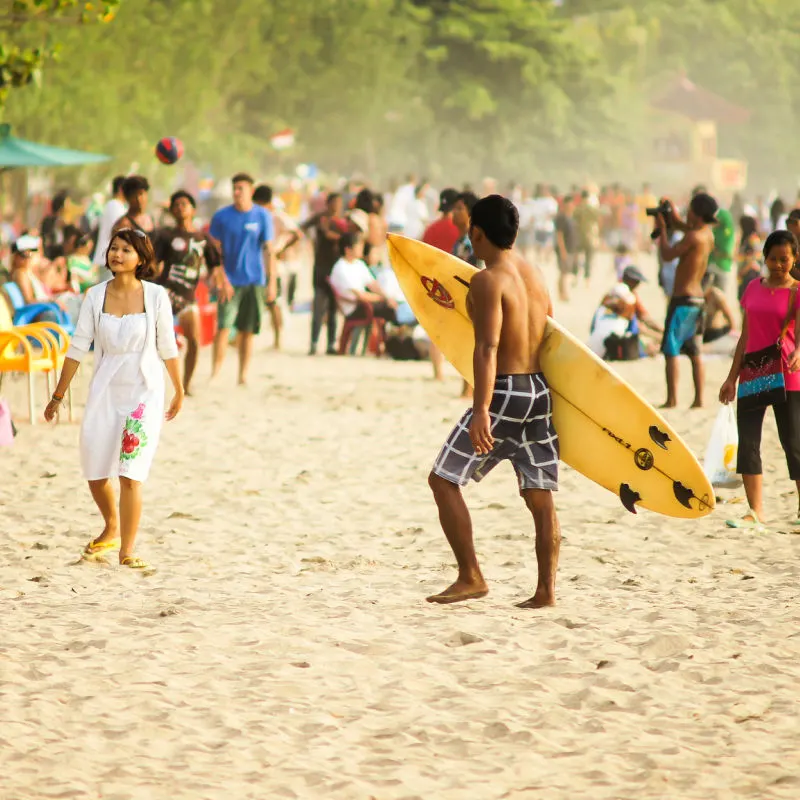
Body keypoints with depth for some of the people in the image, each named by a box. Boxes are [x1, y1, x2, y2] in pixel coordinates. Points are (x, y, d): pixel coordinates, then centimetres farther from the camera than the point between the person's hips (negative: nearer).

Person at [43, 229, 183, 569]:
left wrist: (179, 391, 11)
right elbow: (78, 348, 3)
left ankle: (127, 550, -6)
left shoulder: (155, 296, -7)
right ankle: (111, 528, 37)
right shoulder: (96, 296, -1)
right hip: (105, 391, 3)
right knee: (95, 473, 9)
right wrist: (58, 396, 5)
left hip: (144, 391, -3)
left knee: (130, 473, -13)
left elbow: (167, 348, 3)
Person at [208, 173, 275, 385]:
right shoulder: (222, 216, 0)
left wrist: (272, 282, -4)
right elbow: (215, 250, 3)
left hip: (254, 280, 1)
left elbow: (269, 249, 1)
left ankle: (243, 375, 13)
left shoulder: (263, 216, 0)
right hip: (230, 281, -1)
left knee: (248, 331, 5)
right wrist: (219, 278, -7)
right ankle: (215, 373, -9)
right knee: (224, 326, -11)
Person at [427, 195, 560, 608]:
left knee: (444, 479, 1)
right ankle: (546, 588, 6)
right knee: (540, 495, 8)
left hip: (504, 391, -8)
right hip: (539, 389, 8)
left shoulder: (488, 280, -13)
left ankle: (470, 578, -2)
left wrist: (481, 411, -27)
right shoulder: (535, 275, 11)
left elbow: (487, 349, -22)